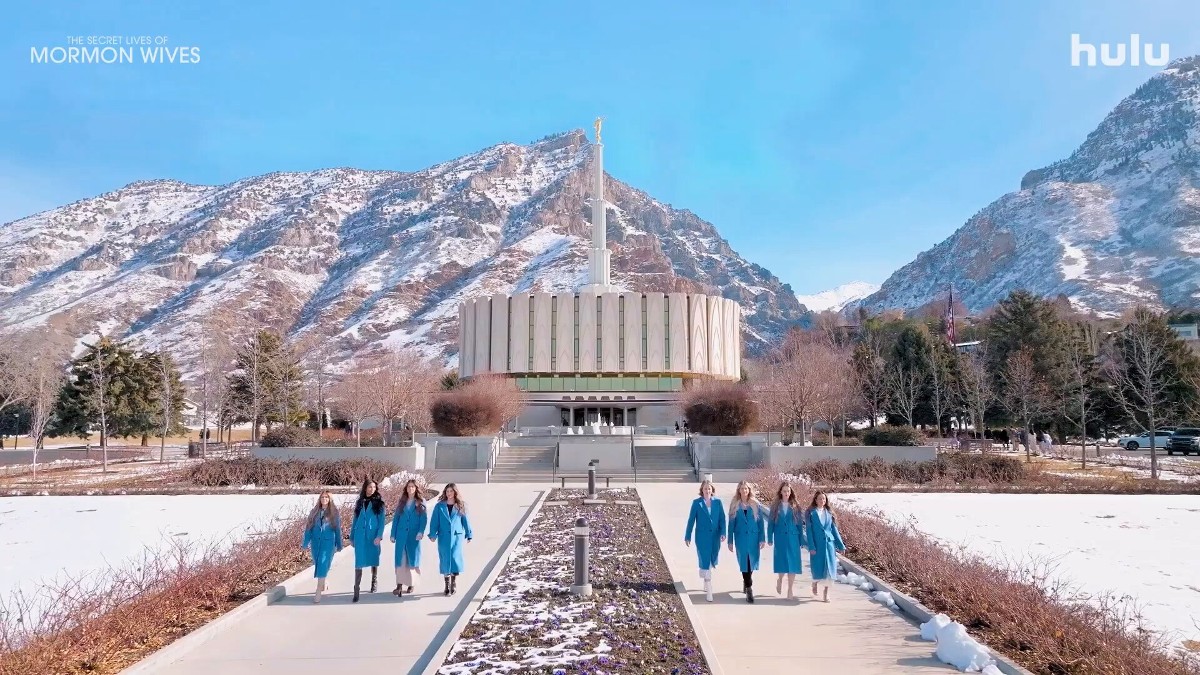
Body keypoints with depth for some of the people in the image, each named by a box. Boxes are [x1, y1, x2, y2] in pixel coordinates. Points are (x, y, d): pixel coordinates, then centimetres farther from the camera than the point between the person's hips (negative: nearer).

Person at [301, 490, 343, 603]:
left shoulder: (334, 513, -1)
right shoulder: (314, 512, 6)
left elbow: (338, 529, 2)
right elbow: (309, 528, 7)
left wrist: (339, 545, 4)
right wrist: (306, 542, 0)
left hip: (328, 542, -4)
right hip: (316, 542, 4)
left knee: (323, 565, -12)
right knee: (317, 565, 14)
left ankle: (318, 592, -14)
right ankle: (323, 584, 36)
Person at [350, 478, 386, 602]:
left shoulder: (379, 503, 1)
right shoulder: (360, 502, 10)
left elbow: (382, 521, -4)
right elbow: (355, 520, 14)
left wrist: (379, 536, -15)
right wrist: (352, 537, 13)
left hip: (373, 536, -1)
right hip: (360, 536, 1)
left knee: (373, 559, 11)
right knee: (359, 562, -5)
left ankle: (374, 581, 33)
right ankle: (356, 590, -6)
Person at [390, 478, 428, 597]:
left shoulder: (421, 502, 3)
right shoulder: (401, 502, 9)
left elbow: (424, 518, -4)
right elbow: (396, 518, 10)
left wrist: (421, 532, -18)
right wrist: (393, 534, 5)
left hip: (414, 535, -2)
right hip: (401, 535, 2)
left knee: (412, 558, 4)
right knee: (400, 559, -4)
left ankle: (411, 584, 16)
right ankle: (399, 585, -6)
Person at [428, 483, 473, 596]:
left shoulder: (460, 506, 5)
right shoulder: (439, 506, 4)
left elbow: (465, 520, 8)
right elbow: (434, 521, 2)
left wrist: (469, 534, 9)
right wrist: (433, 534, -7)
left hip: (457, 536, -1)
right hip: (443, 537, 1)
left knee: (455, 557, -10)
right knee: (445, 559, 2)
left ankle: (454, 583, 4)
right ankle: (447, 585, 14)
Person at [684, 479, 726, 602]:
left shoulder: (717, 502, 3)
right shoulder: (696, 502, -3)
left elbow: (722, 518, 1)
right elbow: (691, 520, 0)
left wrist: (723, 533, -12)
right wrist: (687, 536, 1)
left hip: (715, 537, 3)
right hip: (702, 537, -3)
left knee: (712, 561, 15)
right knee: (705, 562, -6)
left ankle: (706, 584, 40)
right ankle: (709, 592, -5)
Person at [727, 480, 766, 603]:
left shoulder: (756, 505, 0)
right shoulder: (735, 506, 0)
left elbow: (761, 522, 1)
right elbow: (731, 524, 2)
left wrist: (762, 539, -4)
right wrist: (730, 541, 1)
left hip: (753, 537, 1)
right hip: (741, 538, -1)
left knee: (752, 562, 10)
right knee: (744, 562, -4)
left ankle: (746, 582, 36)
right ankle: (749, 590, 0)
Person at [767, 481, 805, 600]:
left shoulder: (795, 506, 3)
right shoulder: (775, 506, 1)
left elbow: (800, 524, 4)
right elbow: (770, 523, 3)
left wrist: (801, 540, 2)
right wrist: (770, 539, -2)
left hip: (793, 538, 1)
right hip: (780, 539, -1)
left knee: (792, 563, -1)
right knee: (782, 562, 1)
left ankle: (790, 591, 7)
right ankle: (779, 579, 32)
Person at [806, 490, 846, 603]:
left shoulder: (829, 513, 9)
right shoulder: (811, 513, -2)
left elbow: (834, 529, 10)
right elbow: (809, 530, -6)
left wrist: (841, 545, 6)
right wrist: (811, 547, -13)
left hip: (829, 543, 3)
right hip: (817, 544, -3)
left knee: (829, 567, -1)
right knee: (817, 567, 3)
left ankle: (826, 593, 9)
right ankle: (814, 584, 33)